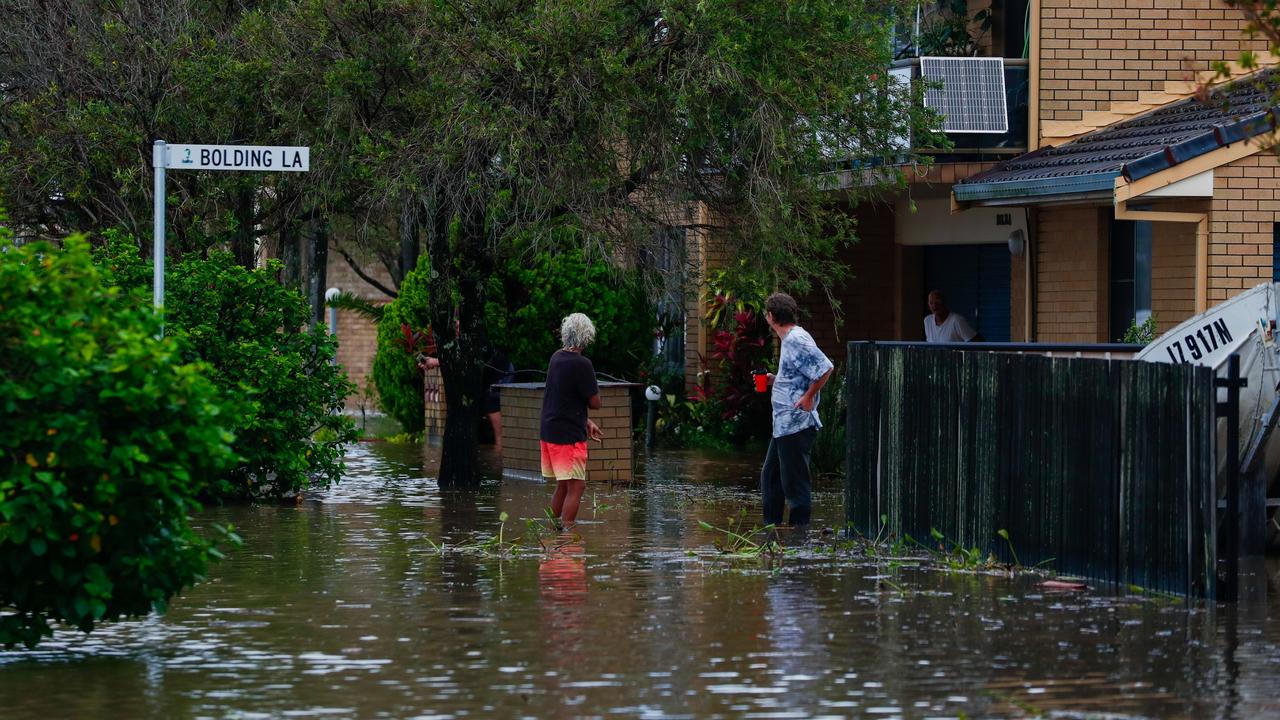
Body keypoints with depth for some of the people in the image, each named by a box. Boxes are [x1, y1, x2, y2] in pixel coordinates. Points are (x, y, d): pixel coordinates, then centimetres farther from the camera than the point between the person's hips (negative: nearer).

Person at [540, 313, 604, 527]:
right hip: (569, 435, -8)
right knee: (576, 487, -4)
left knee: (563, 486, 17)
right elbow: (595, 403, -14)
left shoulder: (556, 358, 8)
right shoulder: (581, 364, -17)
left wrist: (586, 422, 15)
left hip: (549, 432, 8)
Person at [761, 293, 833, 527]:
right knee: (770, 475, 17)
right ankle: (771, 526, 24)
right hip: (784, 424, 11)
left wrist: (809, 397, -20)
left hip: (796, 423, -11)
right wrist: (775, 379, 18)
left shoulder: (796, 339, -16)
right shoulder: (789, 339, 16)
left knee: (794, 481, -5)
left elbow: (825, 368, -23)